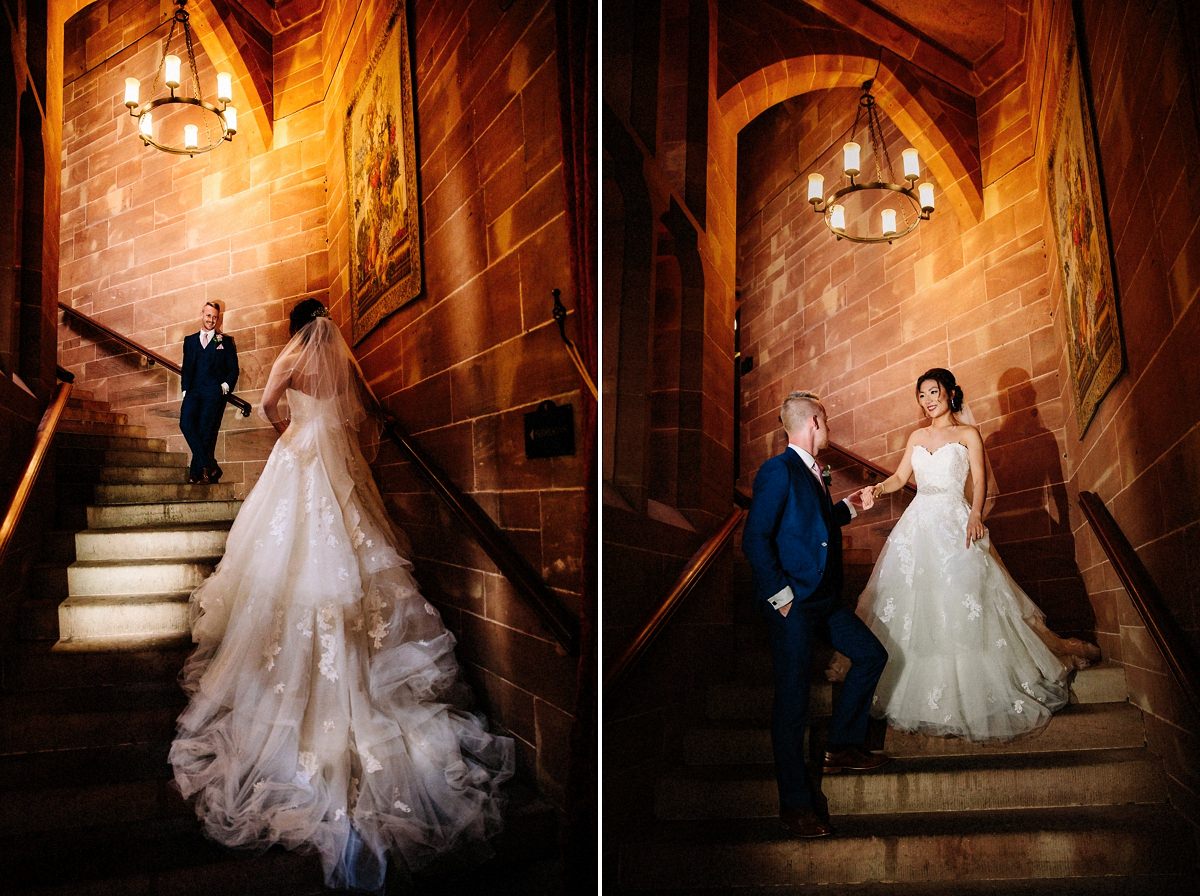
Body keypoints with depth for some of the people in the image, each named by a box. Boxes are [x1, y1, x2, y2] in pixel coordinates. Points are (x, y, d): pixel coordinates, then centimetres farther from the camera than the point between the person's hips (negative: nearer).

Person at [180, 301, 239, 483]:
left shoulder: (226, 341, 13)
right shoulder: (190, 340, 21)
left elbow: (233, 369, 9)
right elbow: (186, 368, 18)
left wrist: (226, 385, -7)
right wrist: (185, 389, 5)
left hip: (214, 392, -3)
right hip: (194, 391, 3)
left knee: (206, 431, -12)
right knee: (186, 423, -19)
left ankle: (197, 473, -4)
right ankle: (210, 468, -18)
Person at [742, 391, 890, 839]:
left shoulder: (811, 472, 13)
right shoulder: (778, 470, -15)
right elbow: (755, 538, -20)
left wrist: (849, 507, 24)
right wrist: (780, 595, -18)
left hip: (824, 599, 9)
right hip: (793, 604, -9)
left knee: (871, 655, 15)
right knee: (792, 702, -2)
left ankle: (843, 746, 27)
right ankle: (796, 805, 9)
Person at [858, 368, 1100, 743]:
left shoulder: (967, 434, 4)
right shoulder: (917, 437, 16)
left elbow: (979, 478, -7)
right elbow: (900, 477, 11)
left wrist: (975, 514, -24)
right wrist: (876, 490, -11)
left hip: (955, 525, -4)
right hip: (918, 525, 4)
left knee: (962, 606, -7)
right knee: (914, 605, 2)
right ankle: (917, 693, 10)